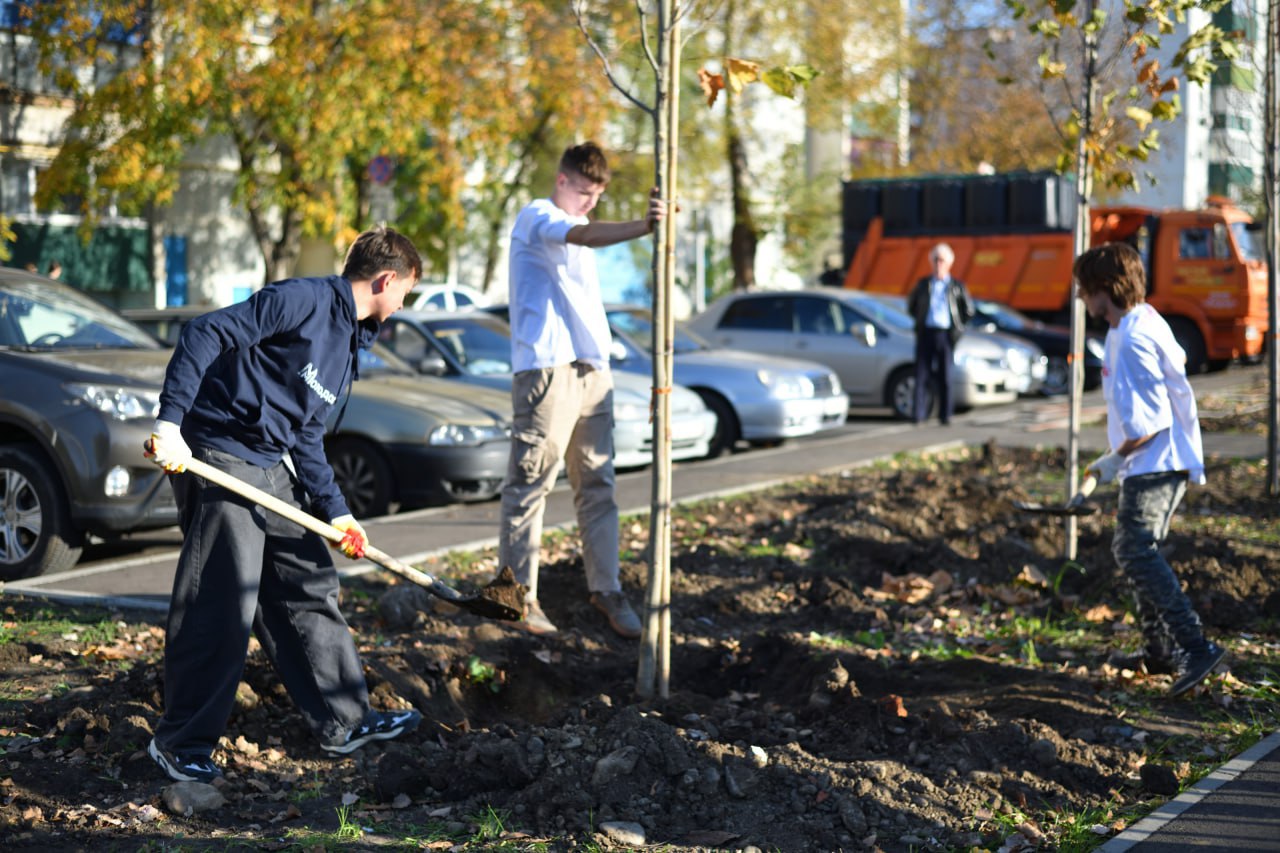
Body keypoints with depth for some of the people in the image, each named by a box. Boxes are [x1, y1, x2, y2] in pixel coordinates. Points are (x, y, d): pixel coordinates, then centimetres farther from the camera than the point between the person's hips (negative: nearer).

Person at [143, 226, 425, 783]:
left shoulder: (349, 345, 17)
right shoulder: (303, 300, -12)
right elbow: (205, 336, -19)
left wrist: (334, 511, 9)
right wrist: (171, 422, -25)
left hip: (274, 472, 10)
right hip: (217, 460, -10)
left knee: (310, 589, 13)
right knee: (223, 606, -9)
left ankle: (344, 721, 24)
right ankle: (182, 742, 4)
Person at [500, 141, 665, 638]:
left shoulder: (575, 227, 25)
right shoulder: (537, 217, -4)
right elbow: (587, 236, -26)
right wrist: (642, 227, -41)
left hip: (591, 368, 9)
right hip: (546, 367, -9)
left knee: (597, 484, 9)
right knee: (531, 482, -6)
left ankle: (605, 587, 14)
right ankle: (520, 593, -1)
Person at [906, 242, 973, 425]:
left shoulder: (957, 286, 7)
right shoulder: (923, 284, 12)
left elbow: (968, 310, 11)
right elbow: (911, 306, 23)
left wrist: (957, 327, 7)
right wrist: (921, 322, 13)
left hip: (945, 334, -1)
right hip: (925, 333, 1)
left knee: (945, 376, -1)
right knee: (922, 374, -3)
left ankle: (945, 415, 5)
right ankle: (920, 414, -1)